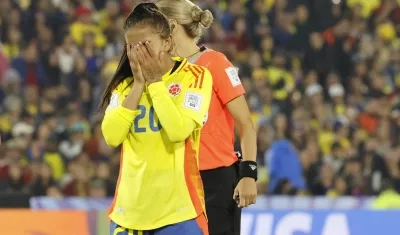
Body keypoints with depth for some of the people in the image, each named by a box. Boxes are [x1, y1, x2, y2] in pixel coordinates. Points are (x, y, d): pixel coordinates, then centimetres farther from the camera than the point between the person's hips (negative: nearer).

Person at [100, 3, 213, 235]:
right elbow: (111, 136, -5)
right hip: (130, 209, 5)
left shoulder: (195, 76, -4)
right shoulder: (125, 83, 10)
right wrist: (138, 84, -8)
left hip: (177, 207, -5)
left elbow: (178, 130, -19)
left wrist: (155, 81, -12)